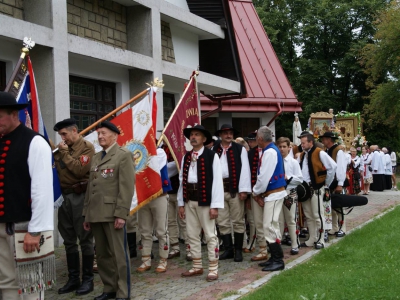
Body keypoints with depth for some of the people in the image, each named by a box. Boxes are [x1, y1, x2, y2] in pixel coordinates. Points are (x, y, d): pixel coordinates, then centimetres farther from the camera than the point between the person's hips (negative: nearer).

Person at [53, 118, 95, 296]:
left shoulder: (87, 147, -4)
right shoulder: (62, 148, 14)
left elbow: (79, 170, -16)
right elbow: (56, 169, 15)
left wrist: (64, 153, -9)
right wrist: (59, 152, 2)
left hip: (80, 197, -6)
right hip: (64, 197, 7)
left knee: (85, 239, 0)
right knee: (69, 241, 11)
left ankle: (87, 279, 9)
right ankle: (73, 279, 20)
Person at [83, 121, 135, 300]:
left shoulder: (124, 155, -2)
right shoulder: (96, 158, 19)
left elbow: (127, 187, -10)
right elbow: (90, 187, 19)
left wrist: (121, 214, -17)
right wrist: (86, 214, 14)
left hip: (112, 213, -7)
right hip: (96, 214, 7)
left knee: (119, 254, -1)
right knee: (102, 255, 12)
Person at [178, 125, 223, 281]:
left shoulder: (212, 156, -7)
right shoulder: (186, 157, 11)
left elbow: (217, 180, -10)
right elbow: (182, 180, 12)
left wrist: (215, 205, -14)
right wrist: (181, 203, 9)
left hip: (205, 200, -6)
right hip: (189, 200, 6)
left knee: (210, 235, 1)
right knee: (192, 234, 12)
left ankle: (213, 268, 10)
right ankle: (197, 266, 24)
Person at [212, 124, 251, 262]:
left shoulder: (240, 149, 2)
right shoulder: (213, 150, 9)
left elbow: (244, 169, -3)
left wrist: (244, 189, -11)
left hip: (234, 189, -2)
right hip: (219, 189, 3)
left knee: (238, 221, 3)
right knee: (222, 222, 7)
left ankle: (238, 250, 14)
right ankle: (228, 250, 18)